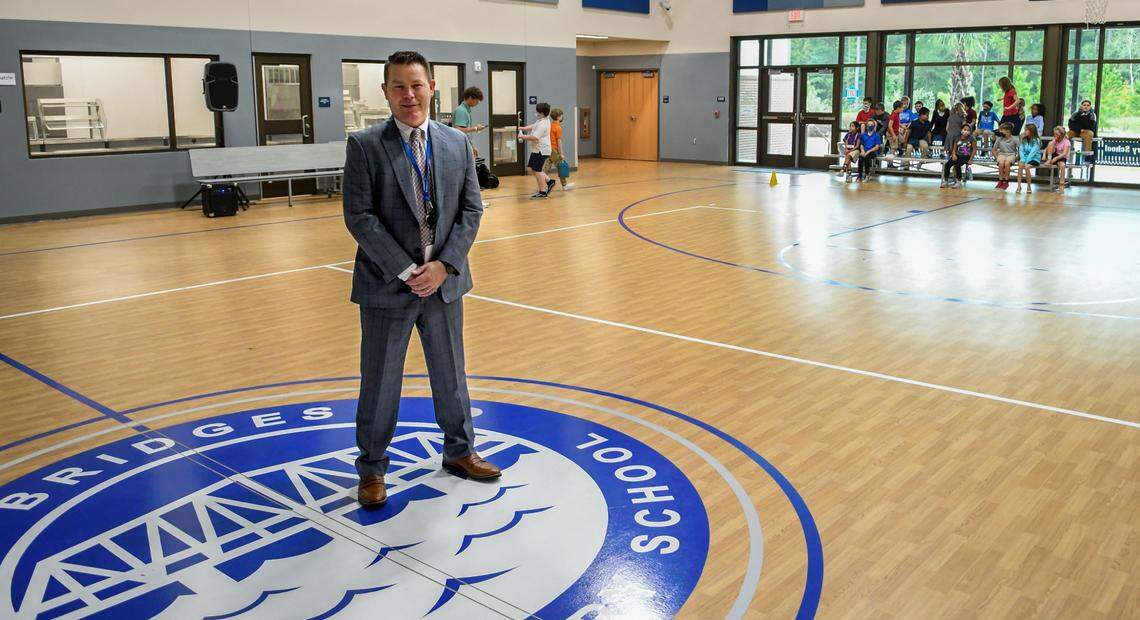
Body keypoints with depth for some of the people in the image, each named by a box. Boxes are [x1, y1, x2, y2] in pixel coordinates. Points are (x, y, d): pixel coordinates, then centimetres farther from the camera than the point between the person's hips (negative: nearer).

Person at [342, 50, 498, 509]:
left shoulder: (457, 143, 4)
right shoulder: (364, 145, -7)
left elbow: (471, 210, 2)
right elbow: (359, 217, -12)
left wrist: (444, 265, -10)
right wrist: (405, 271, -17)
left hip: (444, 281, 3)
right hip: (386, 284, -3)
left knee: (450, 373, 17)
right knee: (380, 382, 8)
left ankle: (459, 451, 36)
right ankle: (372, 467, 25)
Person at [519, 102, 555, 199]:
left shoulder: (543, 124, -22)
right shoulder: (543, 120, 11)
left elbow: (534, 137, -26)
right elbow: (533, 126, 25)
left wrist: (522, 136, -15)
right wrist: (523, 128, 12)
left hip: (541, 150, -10)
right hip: (537, 150, 10)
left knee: (537, 170, -4)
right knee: (530, 168, 15)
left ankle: (543, 192, 4)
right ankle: (548, 181, 20)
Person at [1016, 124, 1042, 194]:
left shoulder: (1036, 140, -9)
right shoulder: (1024, 139, 7)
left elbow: (1033, 152, -18)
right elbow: (1021, 150, 1)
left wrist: (1026, 162, -27)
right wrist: (1023, 160, -16)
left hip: (1034, 158, -4)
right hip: (1025, 157, 4)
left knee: (1027, 167, -32)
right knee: (1020, 165, -29)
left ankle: (1029, 186, -18)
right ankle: (1019, 185, -30)